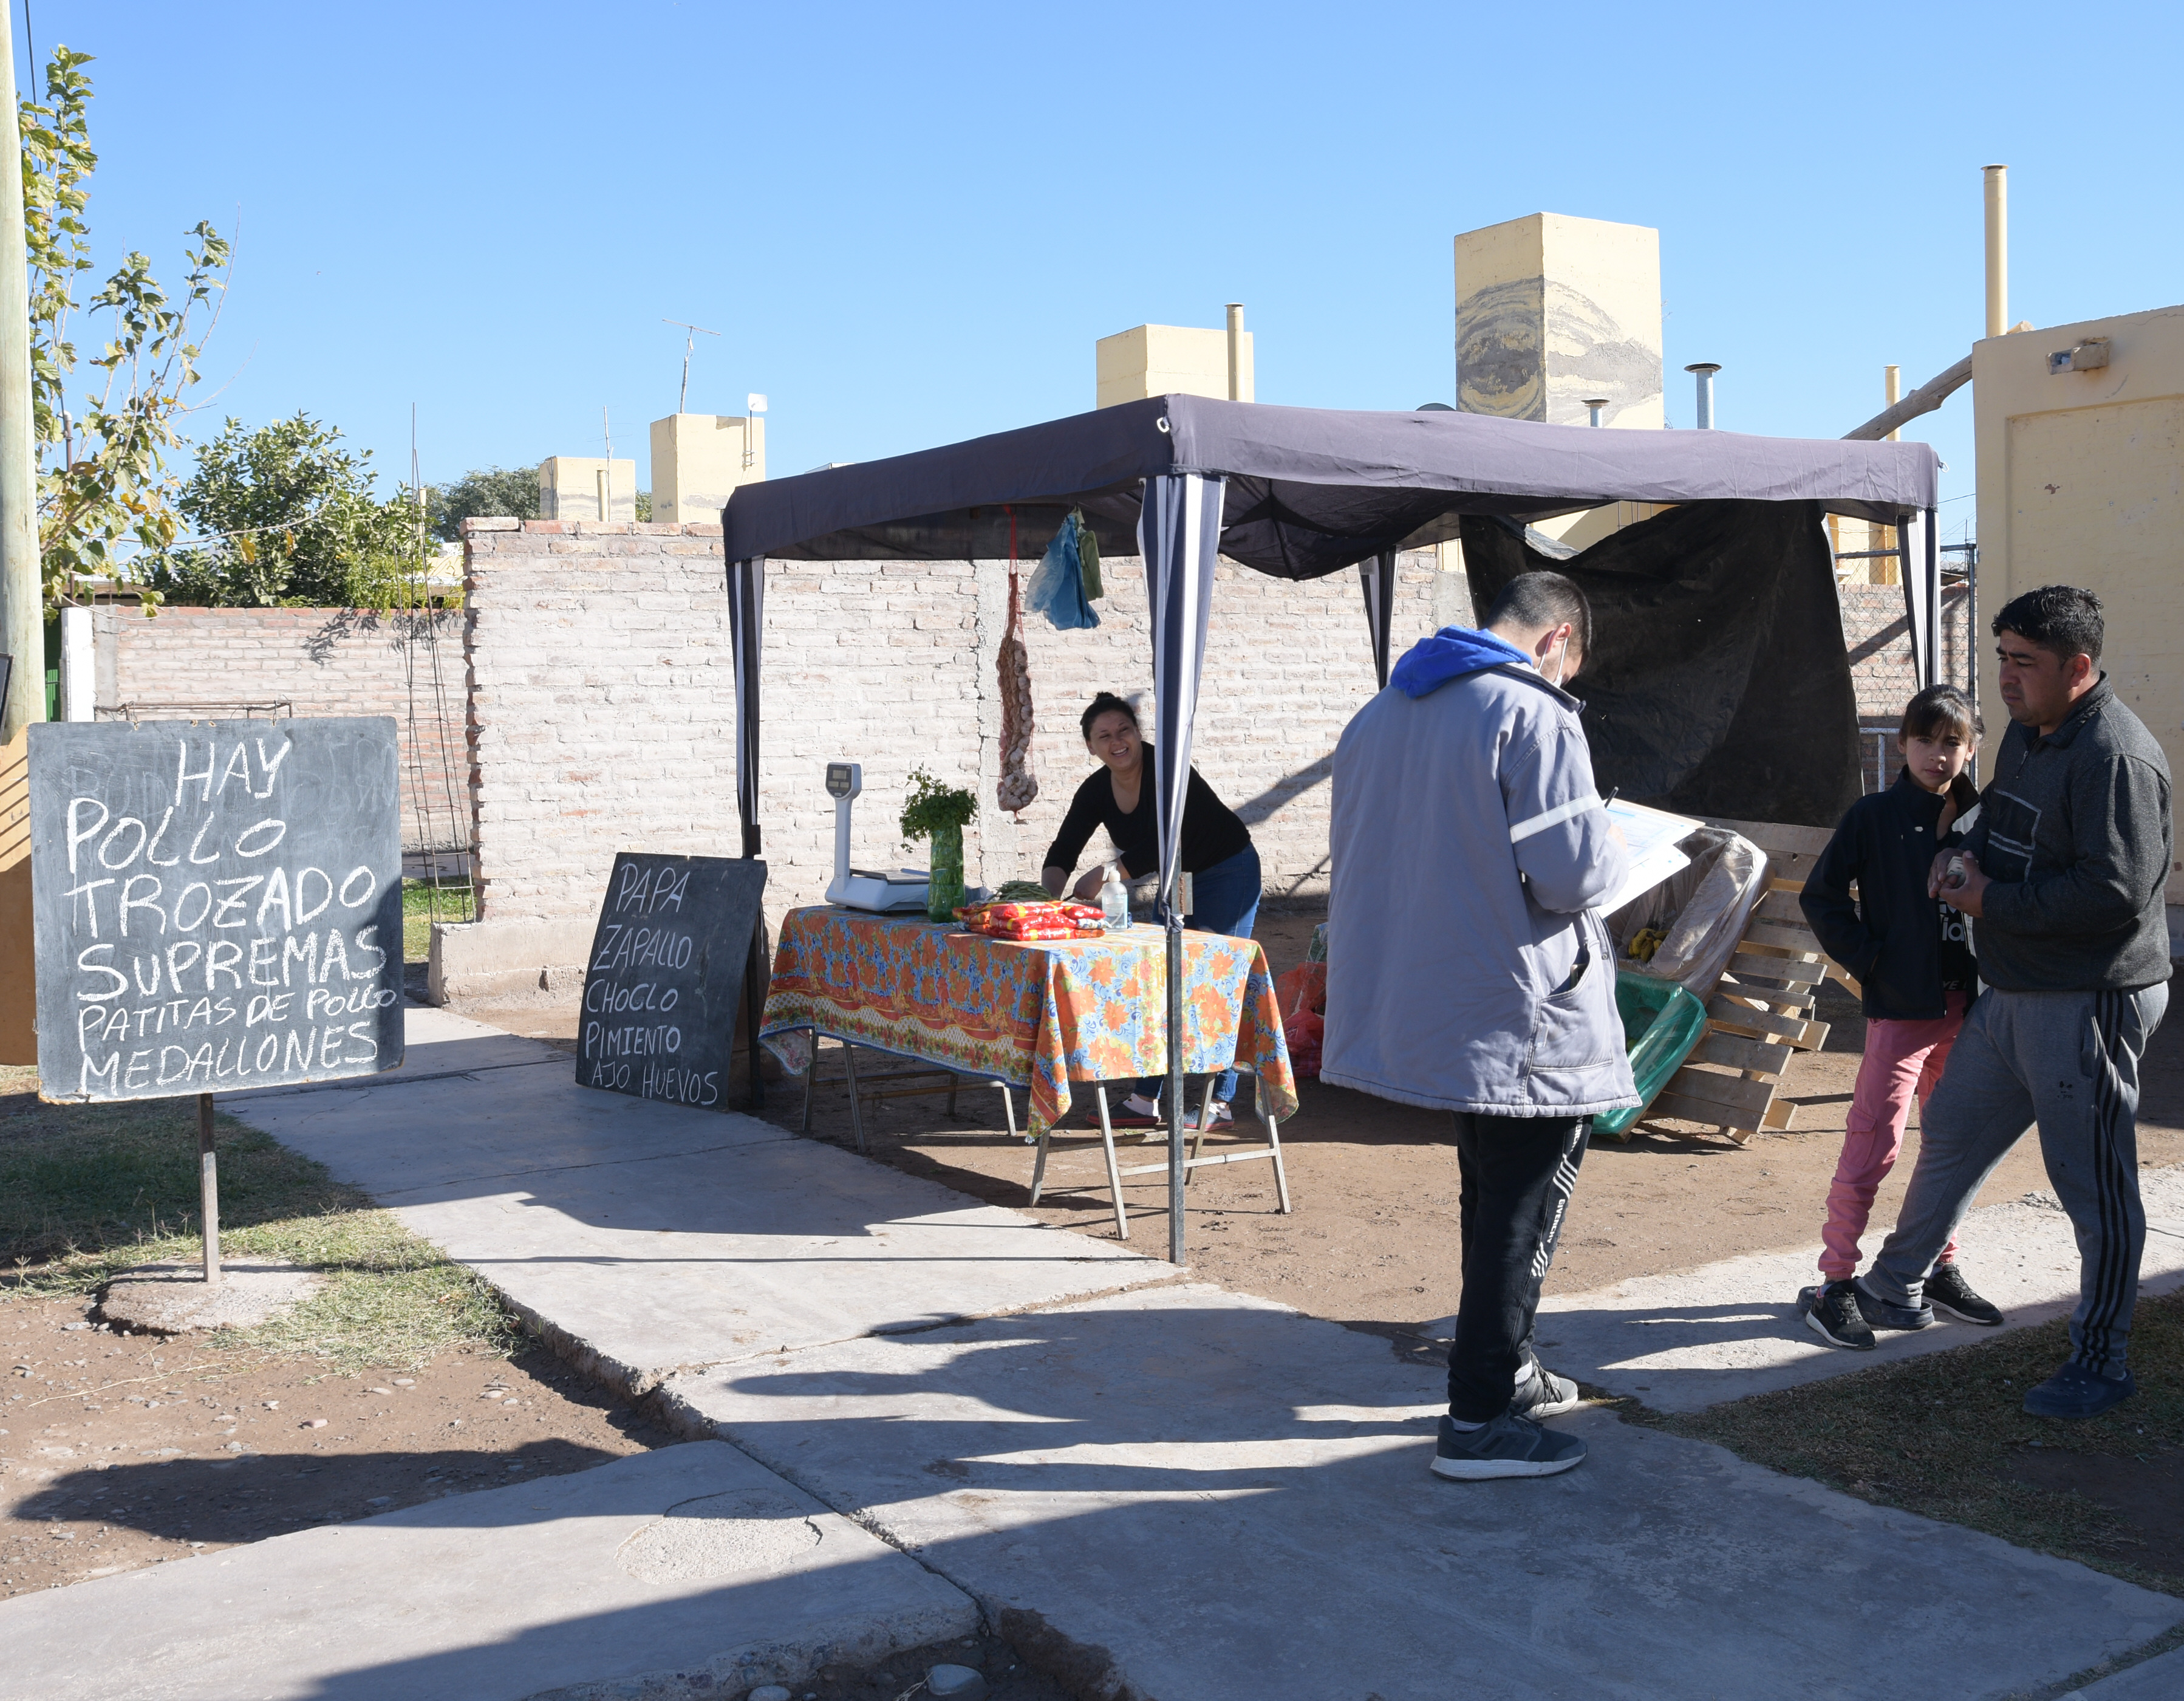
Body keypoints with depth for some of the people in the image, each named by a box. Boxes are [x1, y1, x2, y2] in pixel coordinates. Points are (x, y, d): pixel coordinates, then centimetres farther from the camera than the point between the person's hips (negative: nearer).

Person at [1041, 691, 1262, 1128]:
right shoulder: (1096, 791, -7)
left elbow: (1163, 844, -36)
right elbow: (1064, 850, -12)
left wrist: (1107, 873, -41)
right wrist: (1050, 894, -30)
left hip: (1229, 874, -7)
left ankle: (1220, 1101, -4)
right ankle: (1146, 1100, 8)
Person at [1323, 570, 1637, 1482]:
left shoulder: (1382, 712, 9)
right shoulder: (1534, 714, -16)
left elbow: (1349, 846, 16)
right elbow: (1571, 870, -21)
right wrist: (1617, 847, 0)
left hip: (1414, 996, 8)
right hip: (1520, 1015, -8)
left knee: (1493, 1190, 24)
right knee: (1523, 1205, 4)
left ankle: (1505, 1365, 38)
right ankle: (1480, 1419, 9)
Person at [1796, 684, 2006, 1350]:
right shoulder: (1875, 816, -6)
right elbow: (1821, 895, -4)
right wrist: (1866, 958, -8)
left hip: (1966, 1006, 5)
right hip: (1901, 1007, -5)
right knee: (1873, 1146, -5)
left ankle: (1943, 1269, 28)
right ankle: (1834, 1285, 3)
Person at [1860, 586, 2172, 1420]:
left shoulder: (2115, 756, -21)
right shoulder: (2027, 735, 9)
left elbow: (2113, 893, -26)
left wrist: (1994, 903, -17)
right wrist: (1963, 855, 5)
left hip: (2090, 1005, -10)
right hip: (2011, 994, 10)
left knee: (2093, 1184, 2)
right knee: (1950, 1133, 20)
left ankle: (2100, 1363, 16)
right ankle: (1894, 1288, 37)